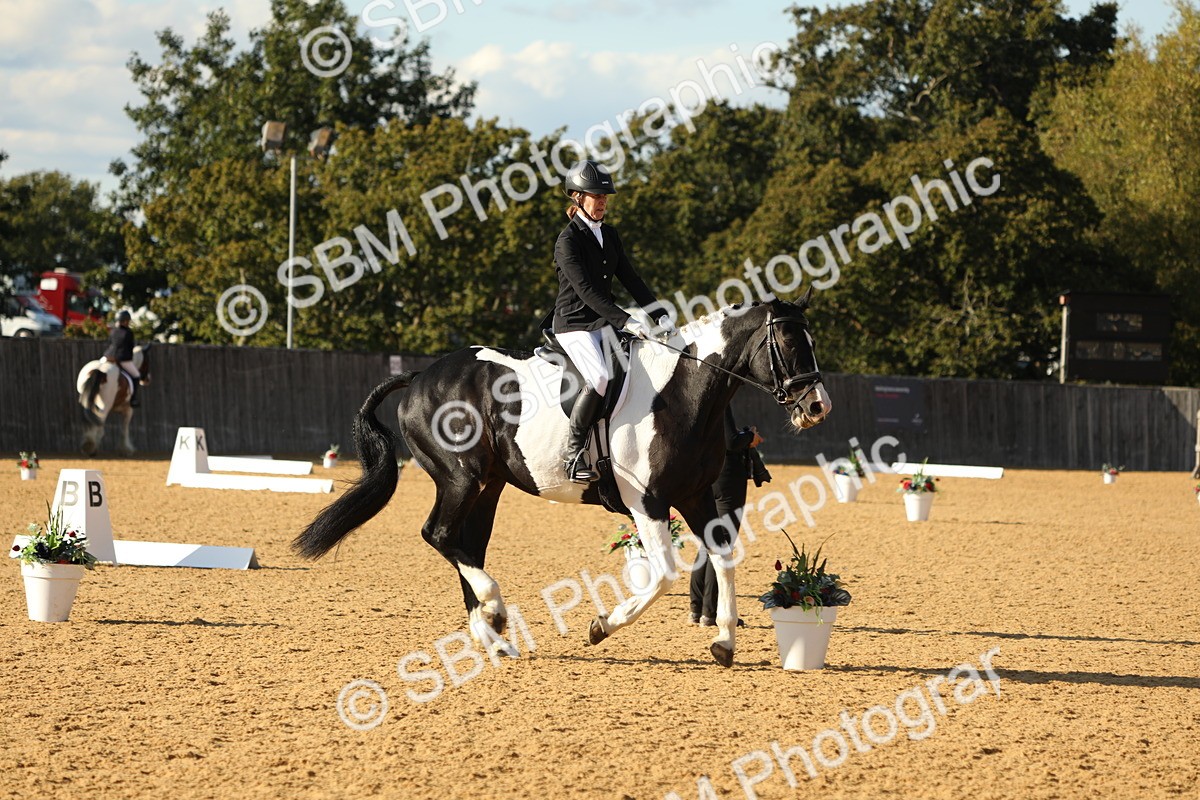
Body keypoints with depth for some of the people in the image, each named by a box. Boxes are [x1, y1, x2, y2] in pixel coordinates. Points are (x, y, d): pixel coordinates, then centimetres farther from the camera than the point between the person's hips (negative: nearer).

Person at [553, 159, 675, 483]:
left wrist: (661, 317, 1)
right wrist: (626, 321, -29)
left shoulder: (609, 235, 12)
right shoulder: (568, 241, -13)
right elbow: (586, 290, -22)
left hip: (604, 323, 8)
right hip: (573, 324, -8)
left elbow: (631, 280, 12)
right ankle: (573, 454, -24)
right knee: (600, 379, -31)